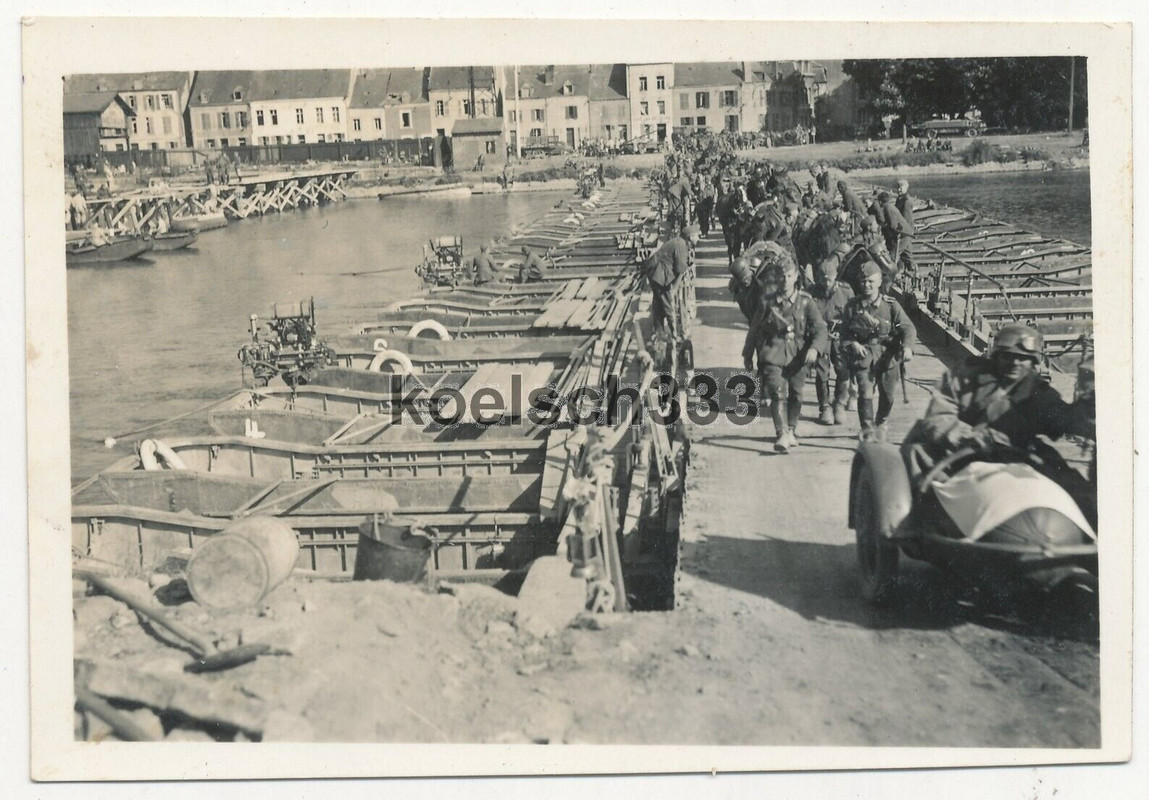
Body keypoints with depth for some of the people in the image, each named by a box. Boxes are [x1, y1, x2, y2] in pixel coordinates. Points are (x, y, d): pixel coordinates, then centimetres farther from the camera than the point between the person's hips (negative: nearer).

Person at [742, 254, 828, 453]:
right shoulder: (768, 302, 0)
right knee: (778, 393, -15)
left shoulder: (806, 302, -1)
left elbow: (820, 328, -5)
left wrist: (814, 348, -24)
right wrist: (747, 355, 13)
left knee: (795, 395, 13)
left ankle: (792, 431, 31)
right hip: (773, 354, -1)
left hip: (798, 356, 1)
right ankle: (782, 434, -18)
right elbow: (754, 329, 10)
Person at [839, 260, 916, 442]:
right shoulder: (853, 305, 2)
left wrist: (907, 346, -27)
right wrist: (852, 344, -13)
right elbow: (844, 331, 8)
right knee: (865, 393, -15)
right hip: (863, 354, -1)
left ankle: (881, 425, 37)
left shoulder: (890, 304, -2)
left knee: (887, 395, 11)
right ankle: (868, 430, -6)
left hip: (887, 356, 1)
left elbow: (908, 327, -8)